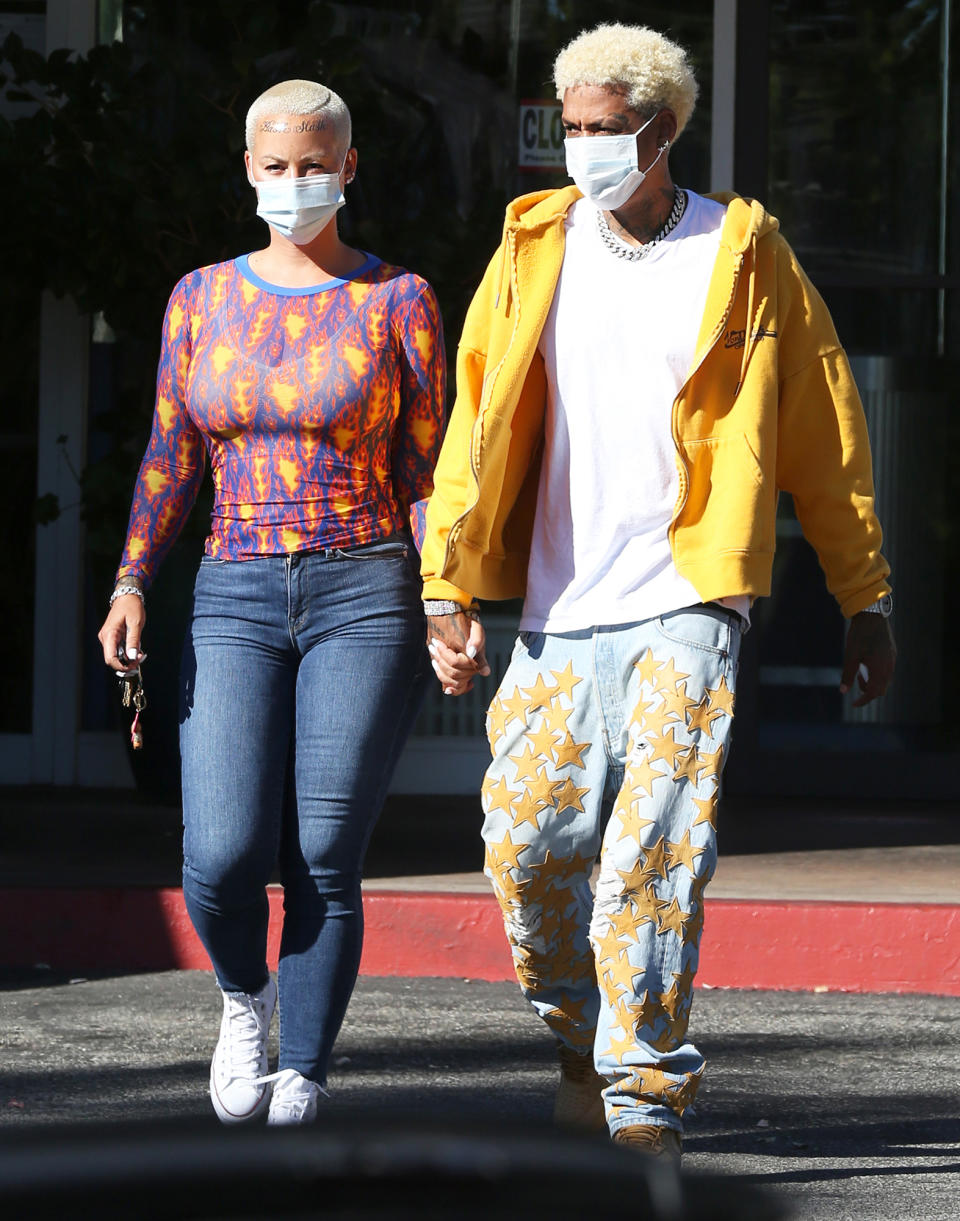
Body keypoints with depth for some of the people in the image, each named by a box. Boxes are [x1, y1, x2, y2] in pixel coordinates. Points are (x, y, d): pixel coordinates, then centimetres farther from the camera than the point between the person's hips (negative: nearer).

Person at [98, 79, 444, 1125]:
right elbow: (169, 461, 11)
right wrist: (130, 585, -2)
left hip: (364, 597, -2)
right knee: (221, 859, -11)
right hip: (235, 603, 2)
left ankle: (301, 1075, 1)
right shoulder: (200, 300, 11)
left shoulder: (397, 303, 4)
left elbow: (424, 471, 4)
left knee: (323, 861, -8)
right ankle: (245, 996, 20)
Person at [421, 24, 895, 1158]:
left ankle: (647, 1094, -6)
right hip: (561, 608, 3)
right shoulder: (534, 250, 7)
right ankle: (583, 1041, 23)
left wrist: (865, 601, 6)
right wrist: (447, 590, -3)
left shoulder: (740, 254, 1)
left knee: (652, 858, -13)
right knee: (528, 847, -1)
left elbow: (821, 435, 6)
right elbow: (478, 427, 6)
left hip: (687, 602, -3)